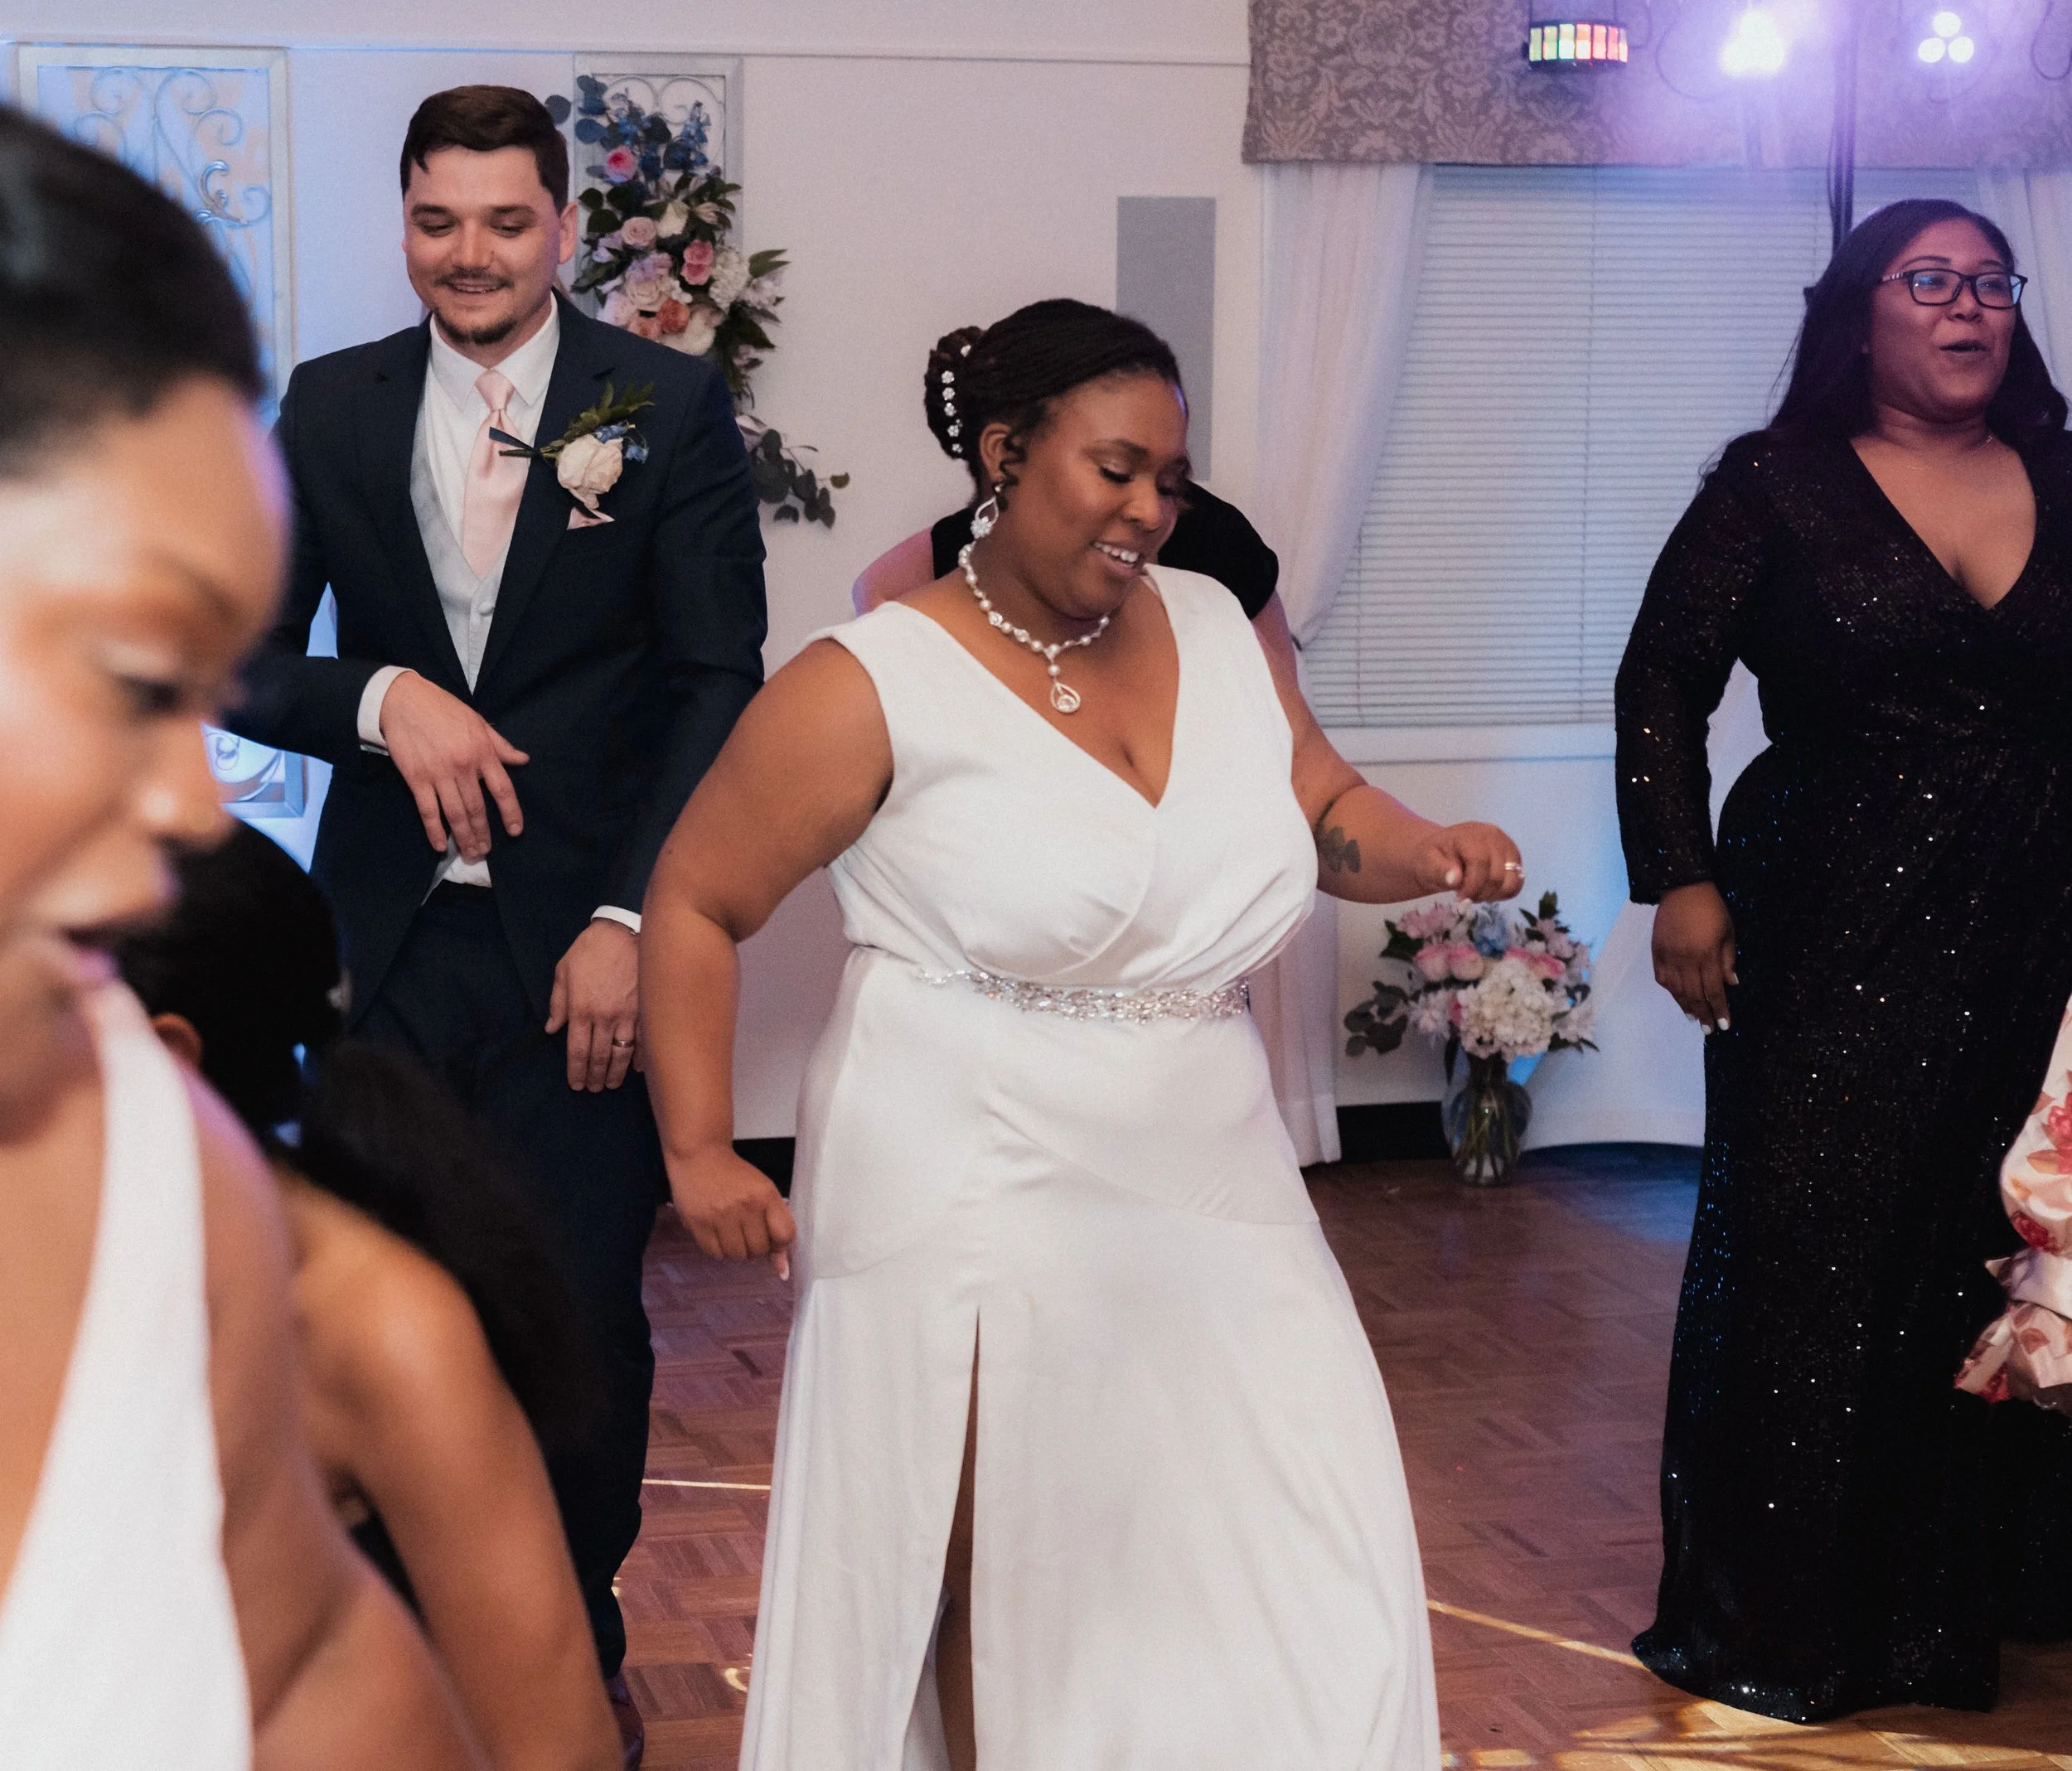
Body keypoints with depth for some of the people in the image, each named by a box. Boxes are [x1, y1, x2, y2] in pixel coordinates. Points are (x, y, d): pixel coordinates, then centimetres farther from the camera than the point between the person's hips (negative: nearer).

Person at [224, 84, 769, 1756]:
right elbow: (245, 659, 6)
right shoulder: (332, 407, 5)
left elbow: (719, 681, -4)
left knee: (583, 1316, 4)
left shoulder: (672, 405, -2)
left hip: (583, 942, -2)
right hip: (390, 931, 3)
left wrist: (634, 920, -12)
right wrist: (382, 700, -15)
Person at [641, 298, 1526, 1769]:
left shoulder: (1216, 627, 7)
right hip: (979, 1201, -4)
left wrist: (1420, 851, -3)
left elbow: (1324, 808, 20)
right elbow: (695, 905, -2)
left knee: (1306, 1571, 2)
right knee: (994, 1589, 4)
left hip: (1210, 1199, 5)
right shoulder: (875, 686, -8)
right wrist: (699, 1152, -8)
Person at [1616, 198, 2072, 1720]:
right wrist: (1683, 883, -8)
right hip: (1835, 945, -3)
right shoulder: (1780, 487, -2)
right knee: (1811, 1265, 1)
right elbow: (1664, 685, -2)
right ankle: (1778, 1629, 15)